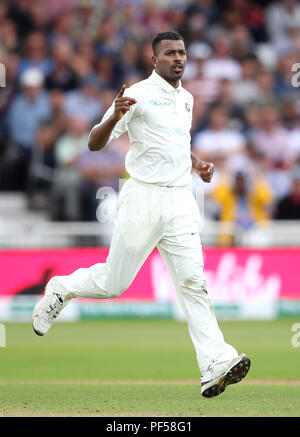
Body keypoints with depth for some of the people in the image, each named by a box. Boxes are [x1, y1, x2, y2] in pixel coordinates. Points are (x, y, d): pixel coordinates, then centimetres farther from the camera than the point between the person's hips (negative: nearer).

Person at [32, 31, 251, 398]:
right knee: (113, 283, 4)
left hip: (180, 202, 5)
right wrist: (115, 115, -31)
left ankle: (216, 366, -17)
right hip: (143, 199, -5)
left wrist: (197, 164, 14)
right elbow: (95, 144, -11)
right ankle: (61, 289, 34)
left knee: (192, 280, -7)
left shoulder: (186, 98, 15)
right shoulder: (139, 94, -8)